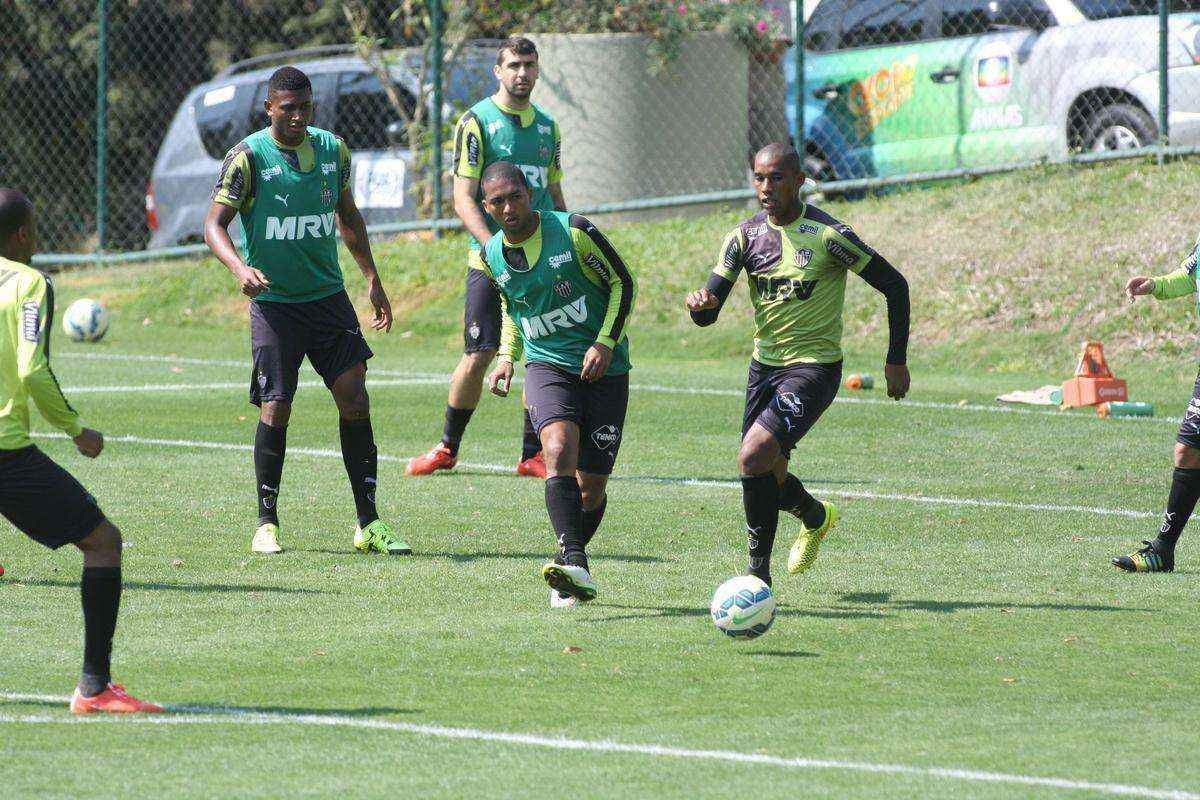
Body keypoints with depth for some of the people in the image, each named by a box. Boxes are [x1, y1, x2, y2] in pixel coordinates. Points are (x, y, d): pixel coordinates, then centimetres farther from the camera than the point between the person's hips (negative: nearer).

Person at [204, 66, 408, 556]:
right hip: (273, 300, -4)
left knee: (354, 398, -6)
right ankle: (267, 524, 8)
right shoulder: (249, 156, -8)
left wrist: (372, 279, 17)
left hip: (328, 294, 4)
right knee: (275, 410, -8)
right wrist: (240, 269, -29)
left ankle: (368, 524, -1)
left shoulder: (332, 149, 6)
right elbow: (215, 225, -11)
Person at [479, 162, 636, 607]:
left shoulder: (573, 232, -9)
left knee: (591, 485, -2)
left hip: (604, 370, -1)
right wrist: (507, 358, 10)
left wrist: (605, 343, -11)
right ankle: (575, 567, -38)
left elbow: (623, 284, -1)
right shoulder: (490, 258, 4)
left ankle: (570, 567, 23)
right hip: (546, 366, 1)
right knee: (559, 449, -27)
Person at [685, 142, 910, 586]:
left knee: (753, 458, -24)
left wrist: (896, 359, -5)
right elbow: (708, 313, -2)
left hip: (813, 366, -6)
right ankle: (816, 516, 48)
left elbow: (895, 285, -7)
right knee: (766, 478, 14)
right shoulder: (745, 236, 0)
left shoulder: (827, 234, -15)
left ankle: (759, 574, -12)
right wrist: (701, 304, -27)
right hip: (764, 363, 6)